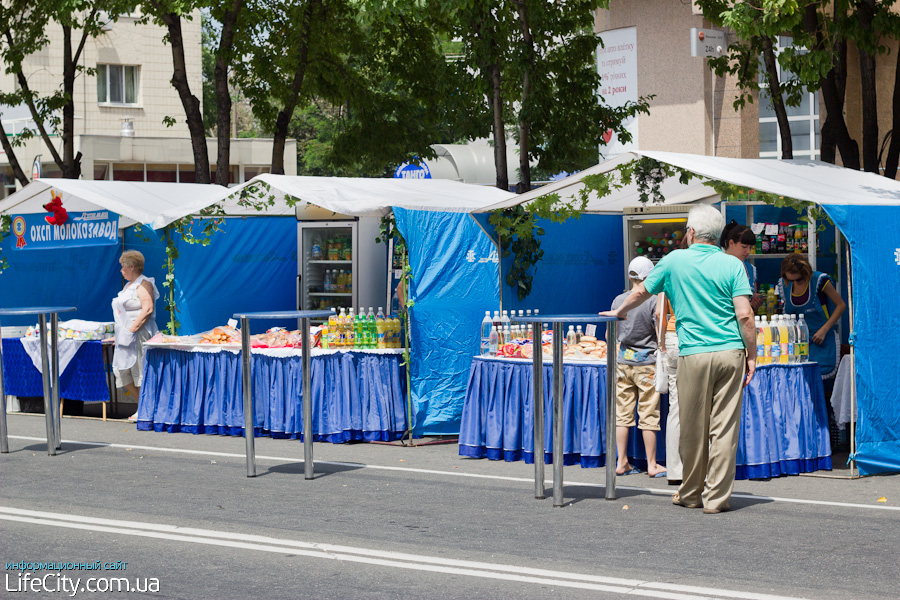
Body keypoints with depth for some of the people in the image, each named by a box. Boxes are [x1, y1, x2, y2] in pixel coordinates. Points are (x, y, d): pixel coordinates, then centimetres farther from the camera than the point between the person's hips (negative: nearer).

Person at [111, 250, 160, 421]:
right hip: (126, 336, 10)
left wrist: (132, 329, -23)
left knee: (139, 370, -8)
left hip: (139, 334, -10)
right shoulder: (129, 285, 20)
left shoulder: (143, 284, -10)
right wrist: (120, 333, 18)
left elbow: (147, 309, -21)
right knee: (122, 370, 9)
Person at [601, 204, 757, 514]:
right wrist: (751, 355, 3)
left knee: (693, 428, 9)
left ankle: (691, 494, 21)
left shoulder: (675, 260, 4)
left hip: (694, 355, 0)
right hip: (731, 352, 1)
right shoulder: (733, 265, 2)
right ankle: (716, 497, 4)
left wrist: (620, 311, 37)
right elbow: (744, 315, -6)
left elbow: (641, 292, 18)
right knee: (725, 428, 2)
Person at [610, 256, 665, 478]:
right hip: (646, 362, -4)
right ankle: (652, 465, 6)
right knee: (648, 415, 1)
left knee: (623, 413, 8)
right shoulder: (653, 301, -11)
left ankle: (622, 463, 10)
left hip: (622, 361, 4)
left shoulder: (618, 300, 4)